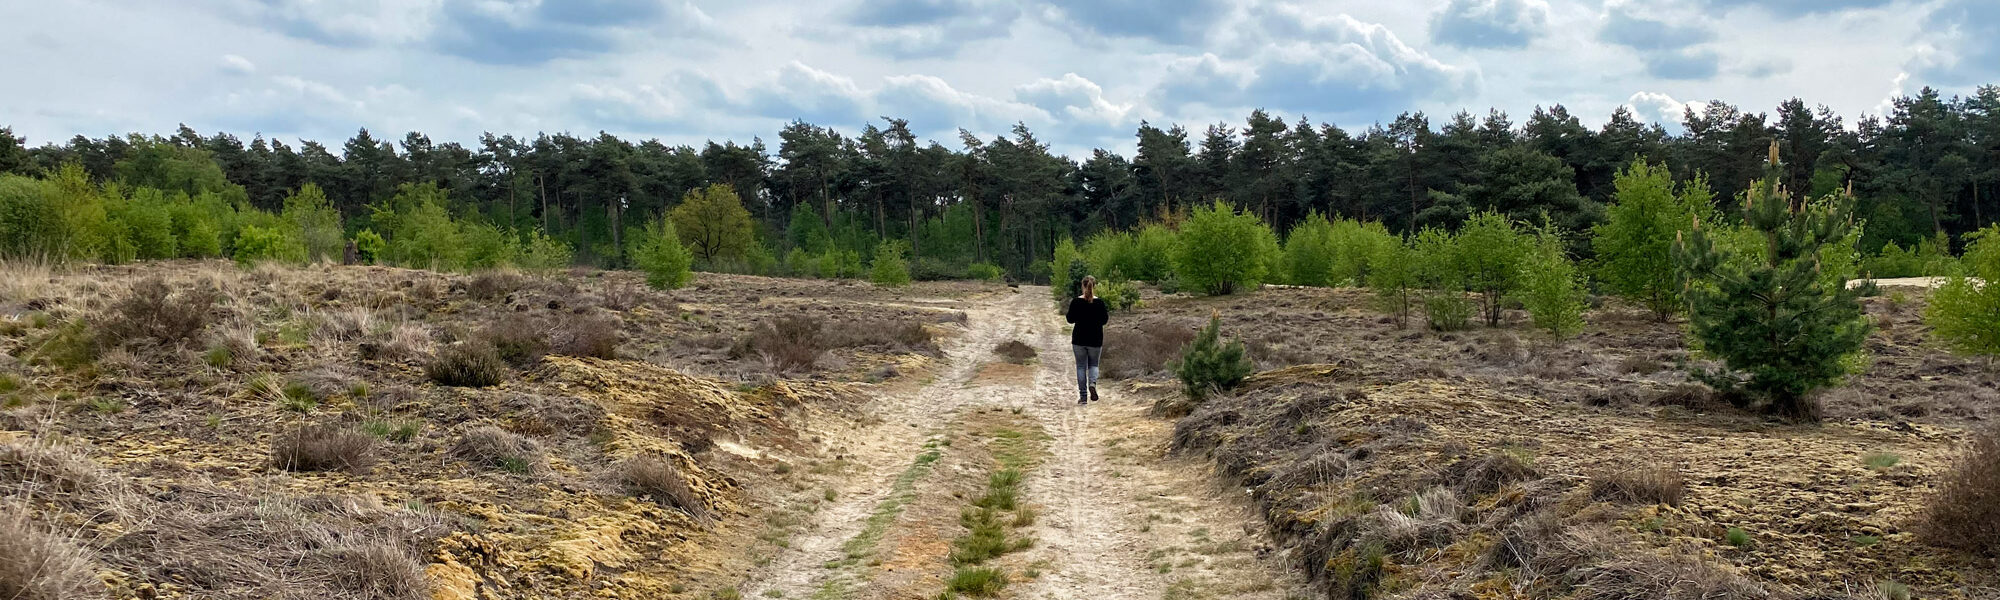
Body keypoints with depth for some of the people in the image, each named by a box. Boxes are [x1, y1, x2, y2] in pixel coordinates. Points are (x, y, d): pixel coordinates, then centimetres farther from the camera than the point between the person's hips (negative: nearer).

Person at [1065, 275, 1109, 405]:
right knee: (1093, 364, 16)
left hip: (1079, 340, 0)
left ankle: (1083, 396, 5)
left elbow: (1070, 319, -2)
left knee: (1081, 366, 8)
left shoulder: (1076, 302, -8)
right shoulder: (1099, 302, -8)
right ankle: (1092, 383, -14)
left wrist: (1067, 312, 17)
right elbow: (1104, 320, -3)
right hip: (1095, 340, 0)